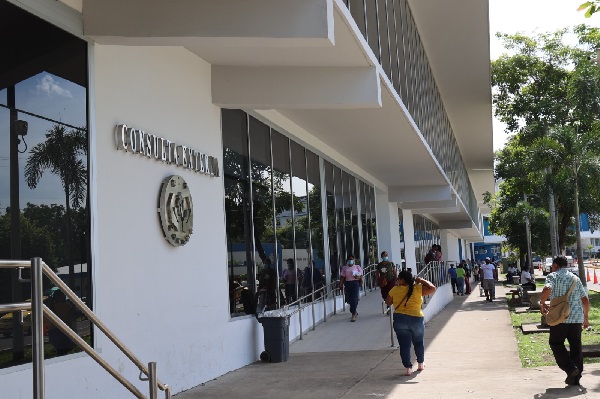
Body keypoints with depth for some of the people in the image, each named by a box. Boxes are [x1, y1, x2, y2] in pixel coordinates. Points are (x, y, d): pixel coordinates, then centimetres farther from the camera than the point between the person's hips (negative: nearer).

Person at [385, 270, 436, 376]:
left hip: (399, 320, -1)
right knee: (419, 342, 22)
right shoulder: (417, 288, -5)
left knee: (404, 345, 4)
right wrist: (422, 281, 6)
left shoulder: (394, 290, -1)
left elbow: (388, 302, 12)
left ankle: (408, 367, -4)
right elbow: (432, 288, -7)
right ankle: (421, 364, 34)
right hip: (416, 319, 1)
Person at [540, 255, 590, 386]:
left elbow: (547, 289, -23)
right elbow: (585, 299, 13)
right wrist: (585, 318, 22)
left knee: (556, 343, 8)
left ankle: (571, 369, -7)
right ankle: (576, 377, 12)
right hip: (577, 318, 5)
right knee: (576, 346, 10)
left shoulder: (553, 276, -2)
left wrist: (542, 303, -6)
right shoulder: (575, 278, 14)